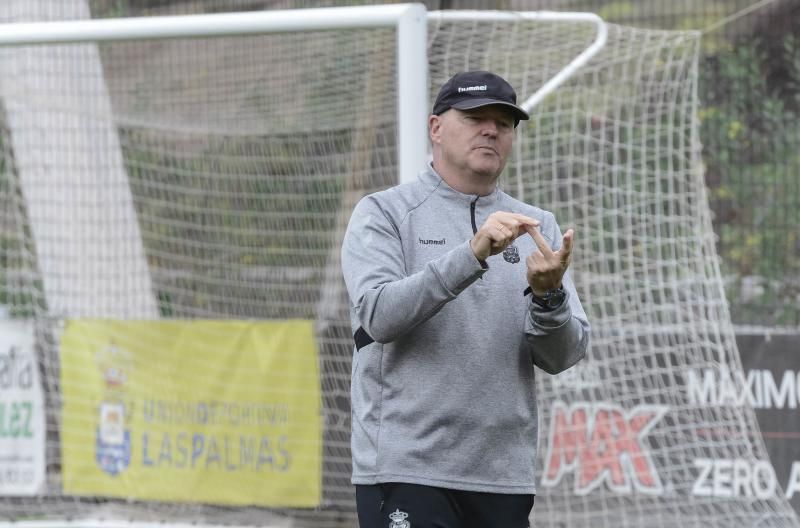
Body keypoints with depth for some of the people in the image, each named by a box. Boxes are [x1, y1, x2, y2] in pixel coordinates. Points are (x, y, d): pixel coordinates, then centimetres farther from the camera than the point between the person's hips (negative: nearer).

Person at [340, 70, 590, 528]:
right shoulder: (384, 213, 3)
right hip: (407, 474, -5)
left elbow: (563, 355, 6)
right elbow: (379, 314, -14)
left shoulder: (537, 228, 14)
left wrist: (548, 295, -16)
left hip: (505, 477, 5)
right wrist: (472, 255, -24)